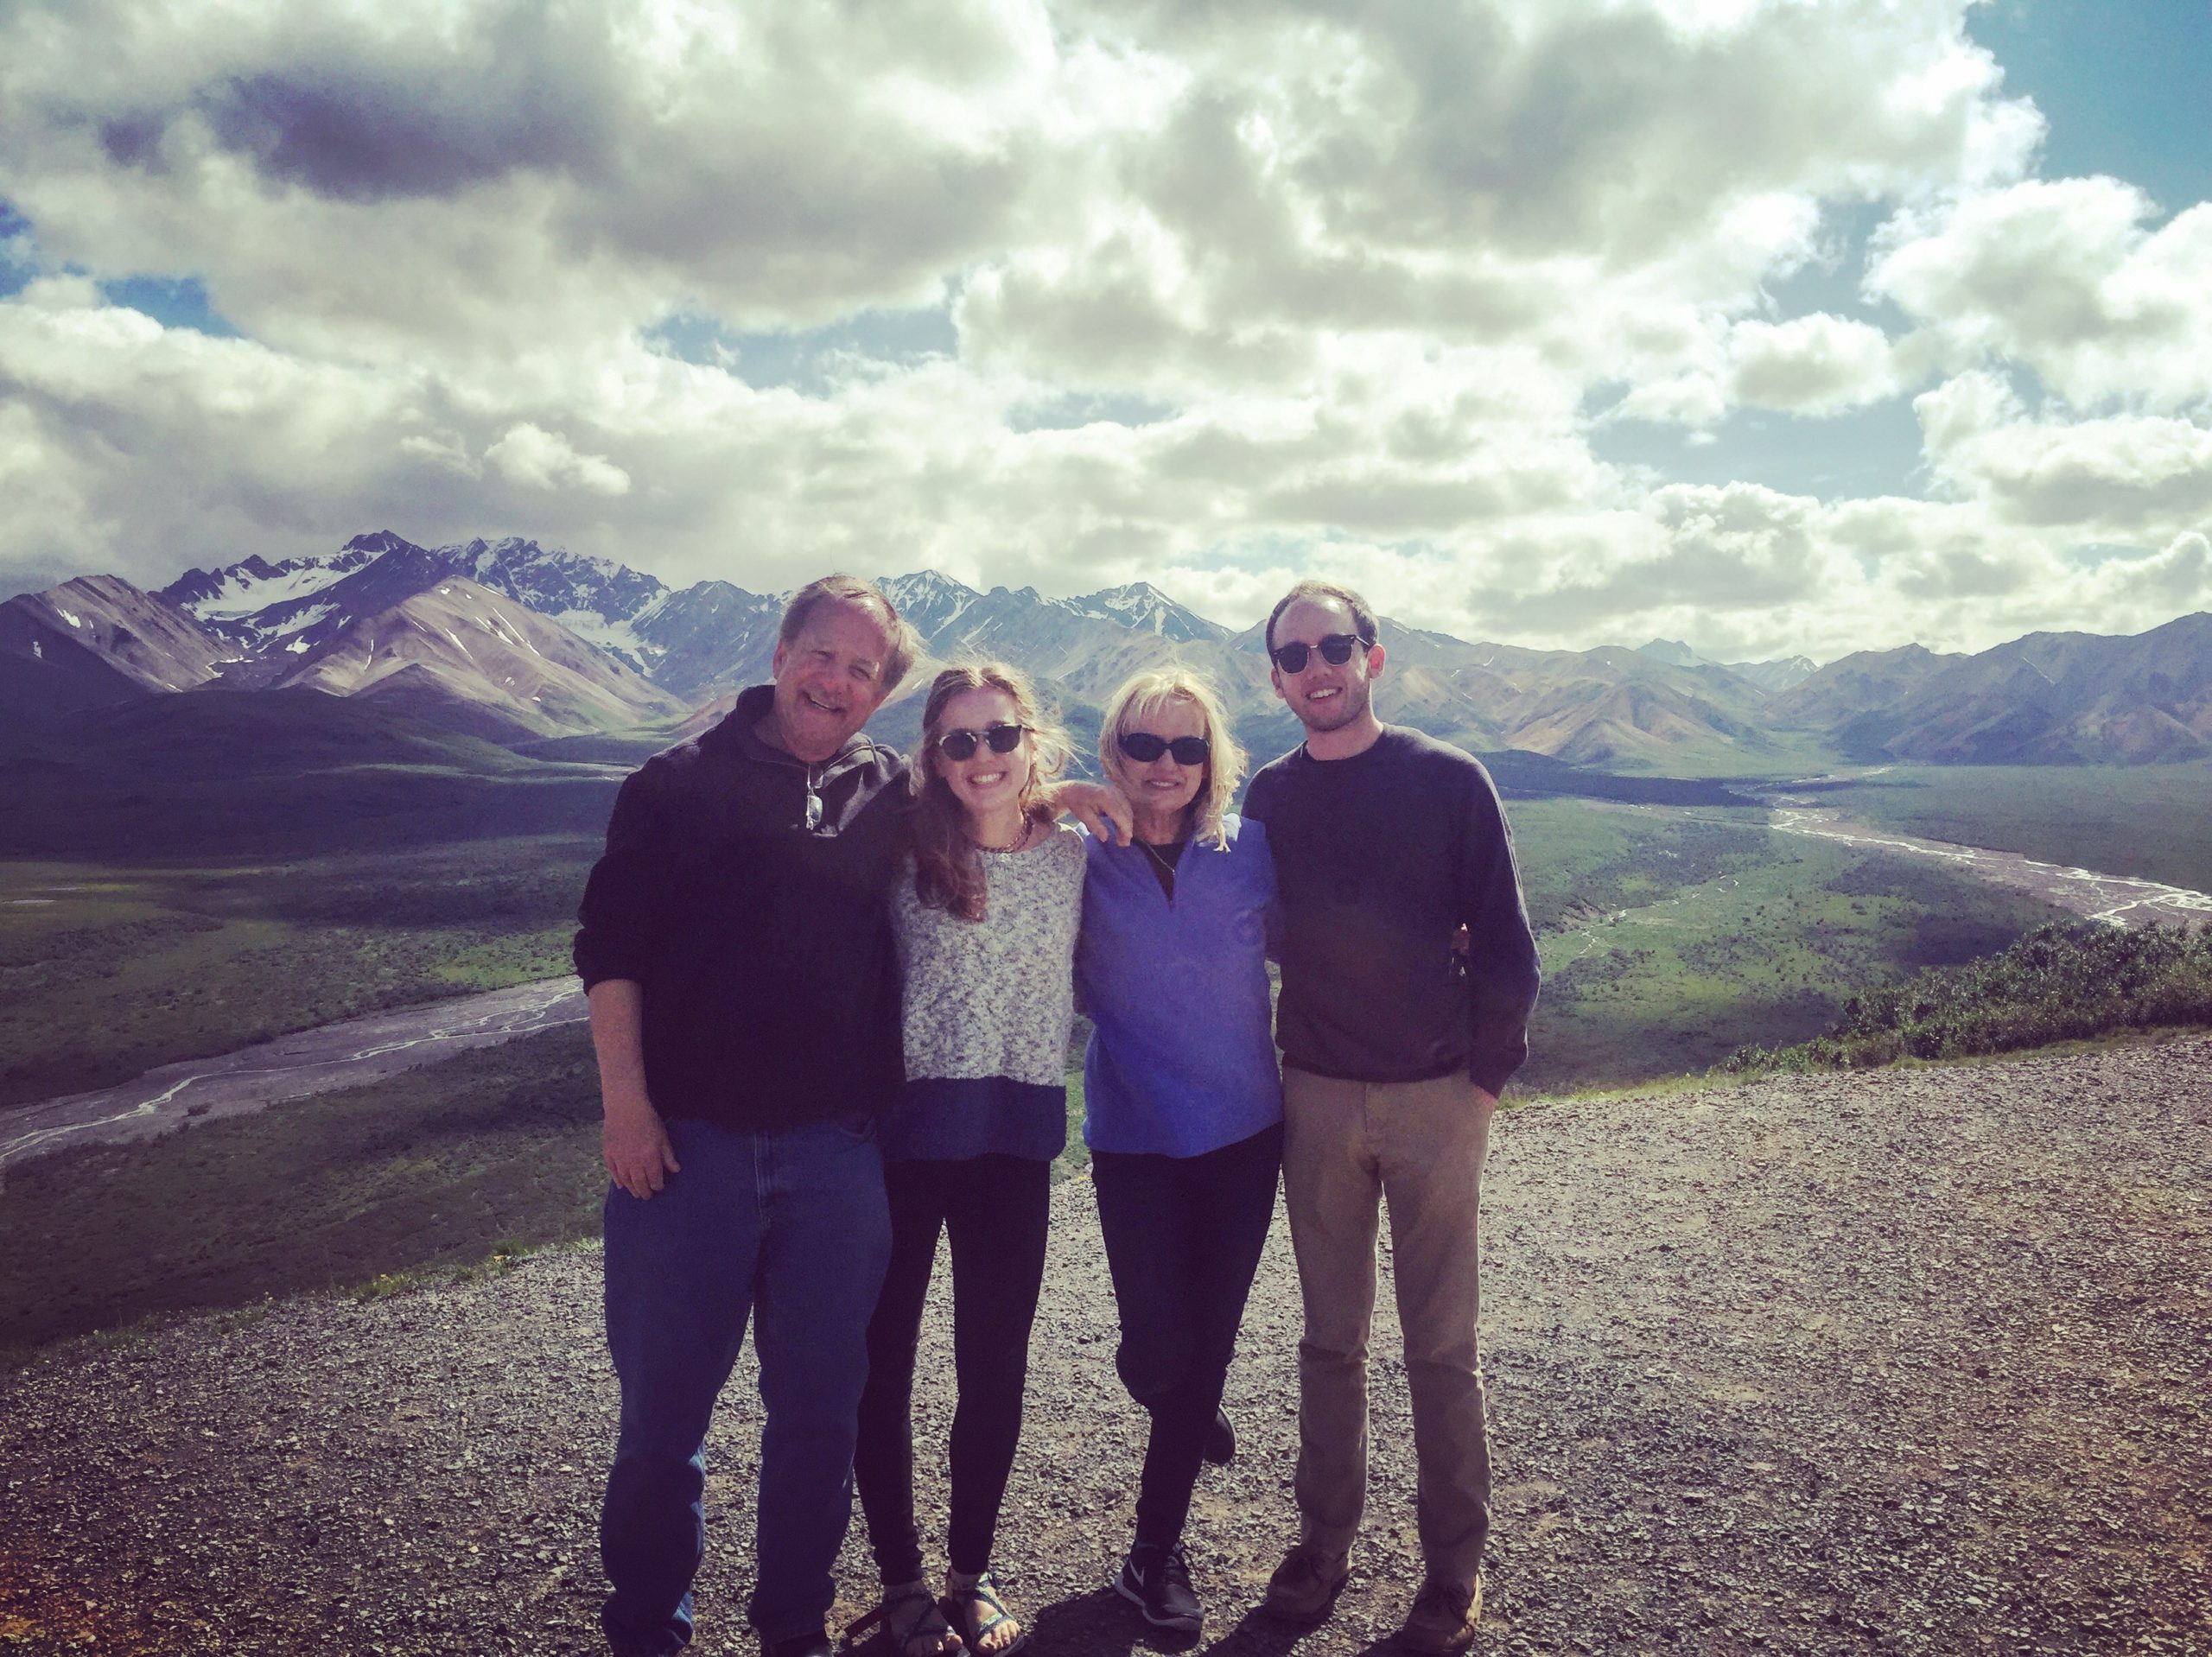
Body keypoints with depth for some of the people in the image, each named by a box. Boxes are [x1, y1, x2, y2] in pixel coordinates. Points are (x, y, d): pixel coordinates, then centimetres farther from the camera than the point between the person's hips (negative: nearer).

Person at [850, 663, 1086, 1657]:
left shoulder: (1072, 856, 2)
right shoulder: (907, 853, -7)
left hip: (1018, 1137, 2)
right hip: (904, 1129, -2)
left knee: (996, 1364, 10)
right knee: (885, 1359, 7)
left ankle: (973, 1574, 30)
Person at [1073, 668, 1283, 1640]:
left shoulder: (1250, 850, -3)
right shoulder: (1083, 859, -5)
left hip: (1243, 1132, 2)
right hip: (1134, 1139, -1)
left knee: (1209, 1341, 9)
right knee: (1157, 1350, -4)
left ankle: (1155, 1555, 29)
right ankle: (1190, 1414, 33)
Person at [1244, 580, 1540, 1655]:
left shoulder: (1448, 781, -4)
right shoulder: (1268, 798, 4)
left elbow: (1504, 942, -4)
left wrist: (1487, 1077, -5)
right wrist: (1269, 1068, 4)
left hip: (1434, 1100, -2)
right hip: (1316, 1100, 3)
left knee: (1441, 1346, 6)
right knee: (1331, 1338, 12)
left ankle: (1454, 1565, 20)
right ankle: (1324, 1538, 26)